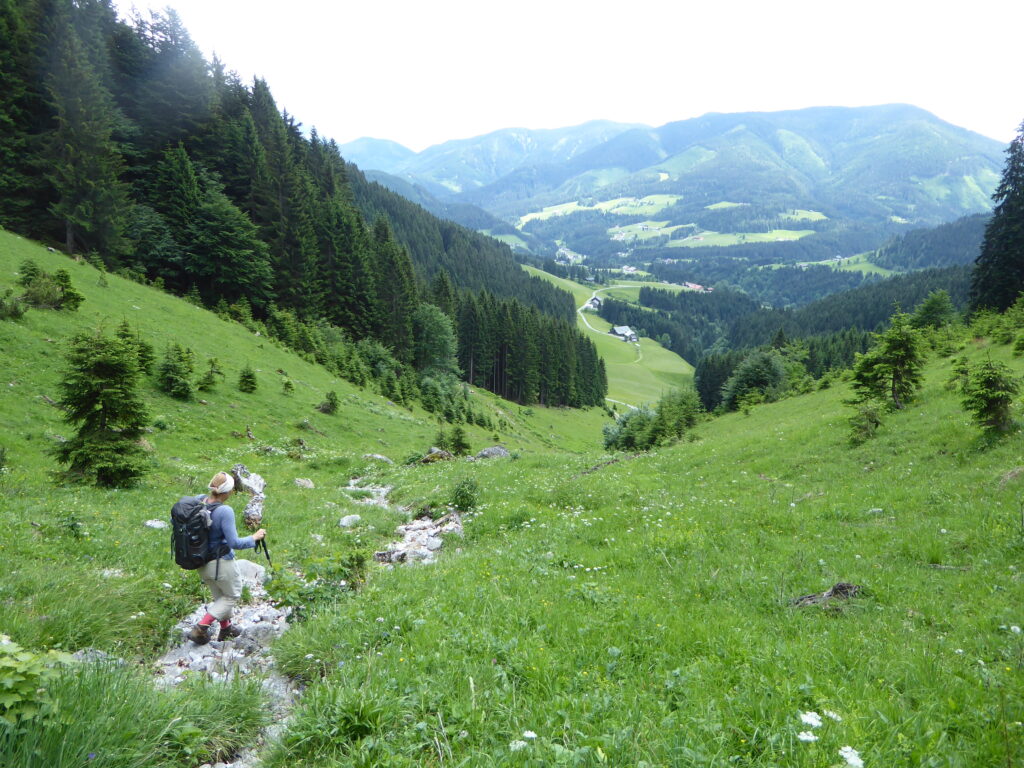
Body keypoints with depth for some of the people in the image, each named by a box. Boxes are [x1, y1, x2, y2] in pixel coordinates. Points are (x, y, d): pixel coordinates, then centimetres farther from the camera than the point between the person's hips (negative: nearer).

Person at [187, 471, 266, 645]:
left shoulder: (198, 500, -9)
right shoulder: (225, 511, -29)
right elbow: (234, 543, -25)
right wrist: (254, 537, -10)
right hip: (221, 563, -7)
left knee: (220, 595, 27)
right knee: (232, 595, 18)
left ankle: (226, 628, 43)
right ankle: (201, 628, 10)